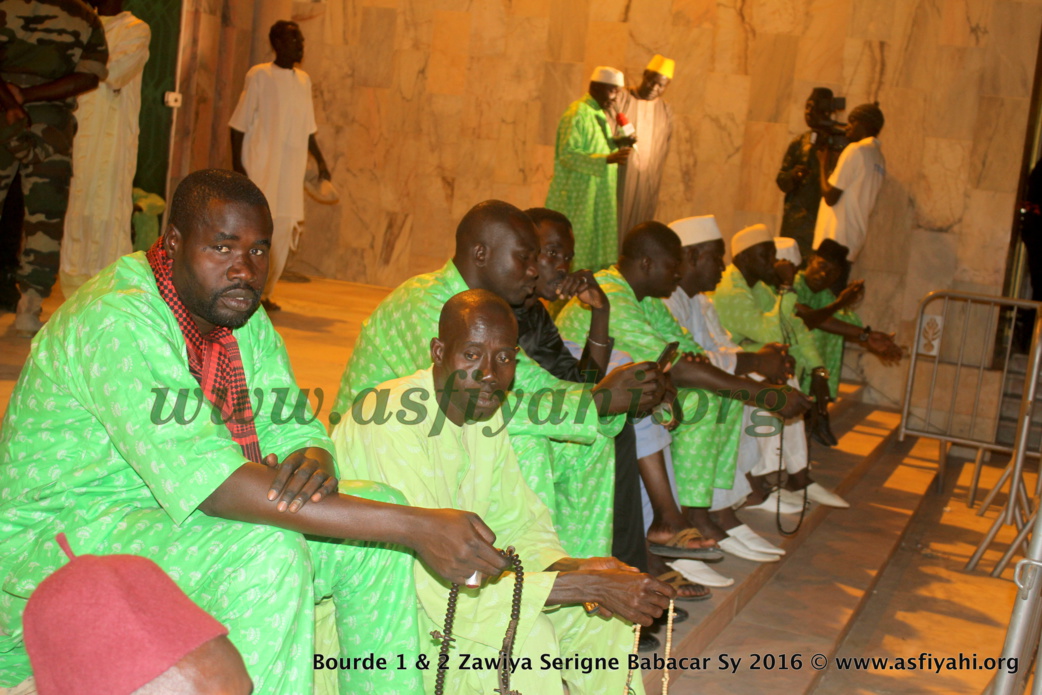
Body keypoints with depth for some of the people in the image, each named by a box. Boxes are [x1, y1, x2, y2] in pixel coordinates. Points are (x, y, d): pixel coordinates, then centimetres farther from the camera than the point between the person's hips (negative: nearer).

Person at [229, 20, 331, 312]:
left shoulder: (303, 80, 13)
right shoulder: (260, 75, -3)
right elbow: (239, 124, -4)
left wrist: (320, 161, 13)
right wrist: (237, 164, -12)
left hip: (291, 169, 6)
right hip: (261, 166, -5)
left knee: (284, 232, 4)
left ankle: (265, 293, 13)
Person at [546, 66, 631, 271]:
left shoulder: (599, 114, 15)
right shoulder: (577, 114, -14)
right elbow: (567, 154, -24)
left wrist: (618, 143, 10)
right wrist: (608, 159, -30)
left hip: (598, 197, 9)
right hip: (577, 197, -9)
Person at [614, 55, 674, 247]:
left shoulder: (665, 111, 12)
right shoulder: (621, 99, -1)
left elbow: (664, 147, 17)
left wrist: (654, 177, 12)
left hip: (647, 186, 4)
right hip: (619, 179, -4)